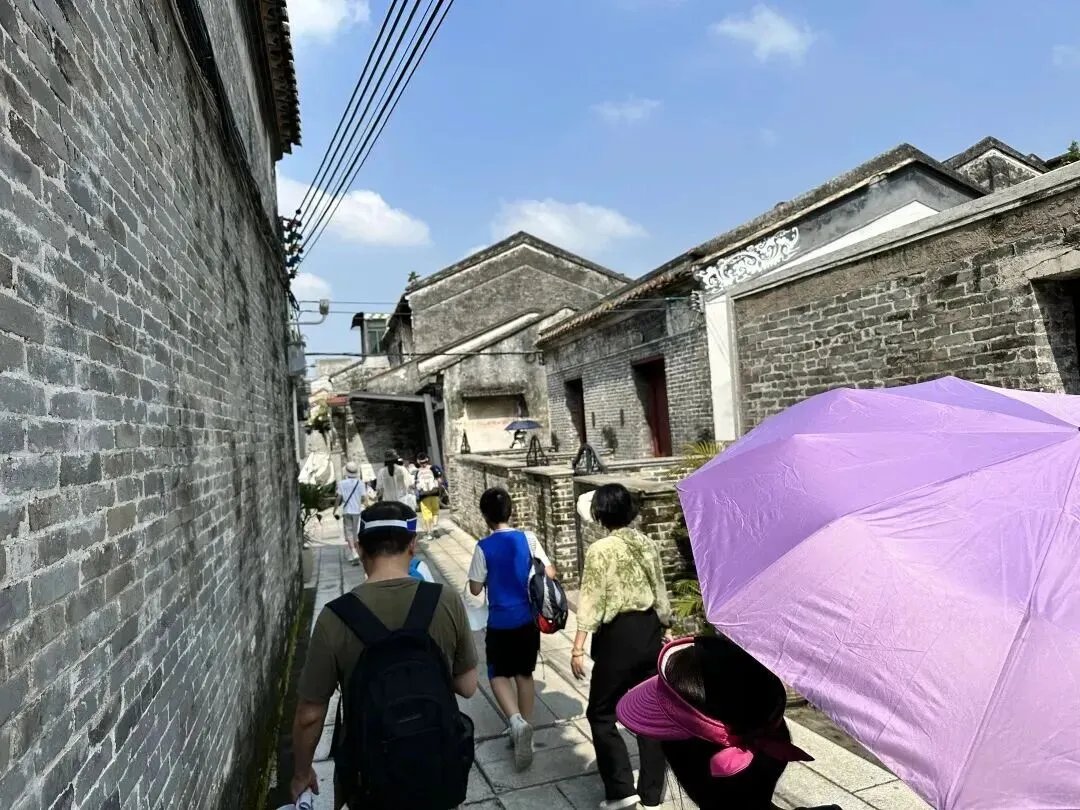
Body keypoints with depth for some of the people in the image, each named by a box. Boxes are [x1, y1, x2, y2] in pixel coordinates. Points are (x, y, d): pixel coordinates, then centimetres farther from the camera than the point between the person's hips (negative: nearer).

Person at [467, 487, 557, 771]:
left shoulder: (484, 547, -13)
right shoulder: (528, 539, -6)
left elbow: (475, 589, -6)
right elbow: (549, 574, -3)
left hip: (500, 622, -3)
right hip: (528, 618, 3)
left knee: (499, 675, 13)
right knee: (525, 674, 18)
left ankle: (516, 720, -11)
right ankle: (525, 730, 24)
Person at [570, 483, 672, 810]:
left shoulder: (600, 550, -15)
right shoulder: (648, 545, 2)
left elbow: (591, 601, -17)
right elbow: (660, 594, 10)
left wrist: (578, 648, -13)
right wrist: (662, 631, 23)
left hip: (618, 635, -6)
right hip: (649, 631, 6)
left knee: (600, 712, 12)